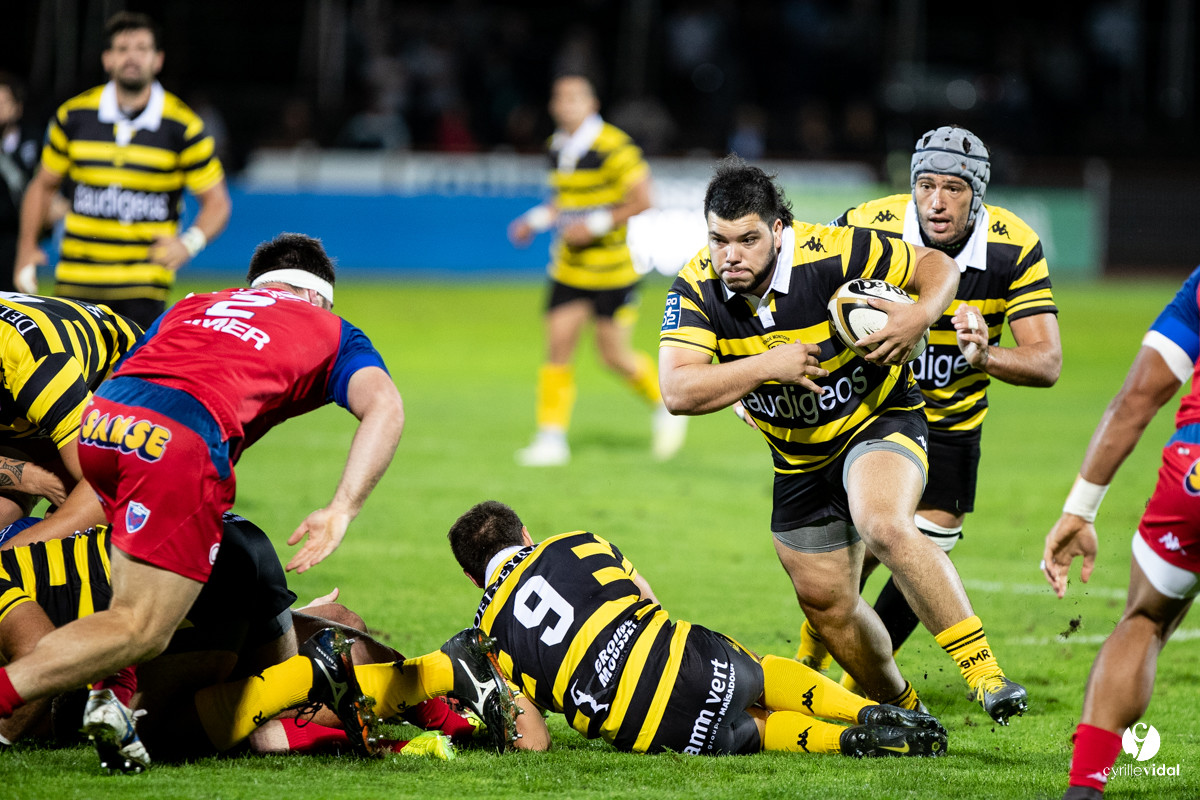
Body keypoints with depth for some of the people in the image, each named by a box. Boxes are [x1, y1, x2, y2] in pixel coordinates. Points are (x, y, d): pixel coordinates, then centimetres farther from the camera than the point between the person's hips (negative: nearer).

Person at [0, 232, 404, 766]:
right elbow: (384, 407, 8)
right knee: (142, 628, -5)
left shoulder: (191, 307, 37)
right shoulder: (332, 333, 27)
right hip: (183, 441, -5)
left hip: (96, 420, 5)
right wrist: (341, 511, -2)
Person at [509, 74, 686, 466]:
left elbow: (642, 203, -17)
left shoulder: (614, 148, -17)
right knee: (558, 344, -3)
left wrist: (595, 225, -21)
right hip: (570, 268, 6)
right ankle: (552, 438, 0)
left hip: (614, 268, -6)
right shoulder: (558, 147, 7)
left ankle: (665, 405, 25)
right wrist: (537, 219, 7)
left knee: (613, 353, -2)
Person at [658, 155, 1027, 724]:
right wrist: (768, 365, -32)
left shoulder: (833, 254, -25)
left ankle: (983, 670, -31)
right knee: (824, 602, 11)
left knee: (885, 527, -35)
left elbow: (937, 265, -13)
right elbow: (678, 392, -25)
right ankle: (900, 710, 36)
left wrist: (919, 318, -33)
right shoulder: (696, 288, -17)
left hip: (880, 420, -5)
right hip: (798, 458, 5)